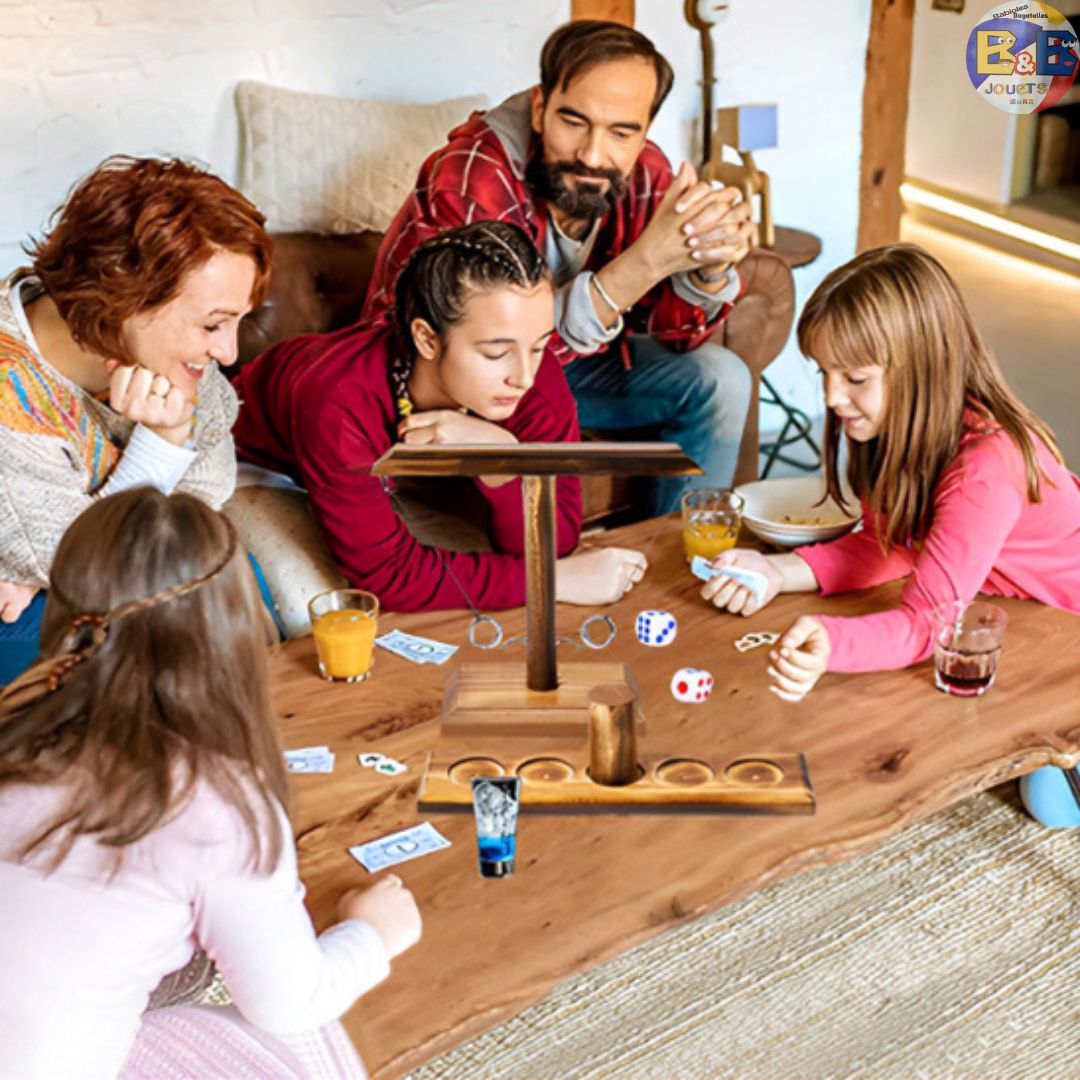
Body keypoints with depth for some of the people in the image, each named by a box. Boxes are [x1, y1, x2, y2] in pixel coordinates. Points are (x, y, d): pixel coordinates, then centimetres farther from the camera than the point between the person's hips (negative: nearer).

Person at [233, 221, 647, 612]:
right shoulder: (338, 408, -45)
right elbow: (391, 574, -38)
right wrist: (555, 581, -39)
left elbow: (550, 543, -29)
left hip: (382, 475, 4)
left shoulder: (538, 379, -30)